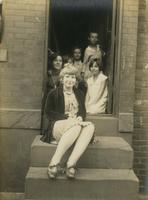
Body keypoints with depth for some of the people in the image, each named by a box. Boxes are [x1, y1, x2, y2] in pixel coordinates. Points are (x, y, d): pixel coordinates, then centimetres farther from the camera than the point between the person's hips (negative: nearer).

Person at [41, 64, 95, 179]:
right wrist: (67, 117, -12)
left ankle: (71, 163, -44)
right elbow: (49, 112, 2)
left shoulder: (79, 94, 27)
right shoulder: (54, 94, 12)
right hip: (58, 125, -4)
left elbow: (83, 110, 18)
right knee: (76, 126, -39)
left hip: (77, 123, 4)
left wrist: (80, 117, -8)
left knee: (90, 126, -32)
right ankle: (54, 163, -43)